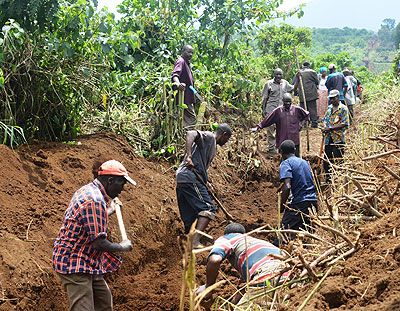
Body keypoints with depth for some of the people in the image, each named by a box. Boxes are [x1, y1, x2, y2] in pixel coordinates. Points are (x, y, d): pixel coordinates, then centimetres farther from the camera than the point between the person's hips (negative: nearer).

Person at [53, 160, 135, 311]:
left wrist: (110, 210, 41)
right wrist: (122, 247, -8)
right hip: (74, 263, -11)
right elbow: (99, 243, -24)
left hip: (86, 262, 11)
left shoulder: (88, 190, 10)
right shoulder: (95, 201, -23)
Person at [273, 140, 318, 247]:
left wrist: (281, 206, -7)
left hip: (299, 204, -8)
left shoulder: (286, 164, -4)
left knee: (282, 237, -11)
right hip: (313, 202, 8)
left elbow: (287, 187, -17)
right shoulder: (304, 162, 19)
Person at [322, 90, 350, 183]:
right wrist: (325, 127, -1)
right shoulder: (329, 108, 15)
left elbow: (344, 124, -13)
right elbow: (325, 119, 22)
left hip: (338, 138, -6)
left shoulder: (343, 108, -5)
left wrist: (330, 128, -16)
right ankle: (328, 180, 19)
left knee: (338, 160, -5)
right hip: (328, 138, 7)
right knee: (326, 160, 9)